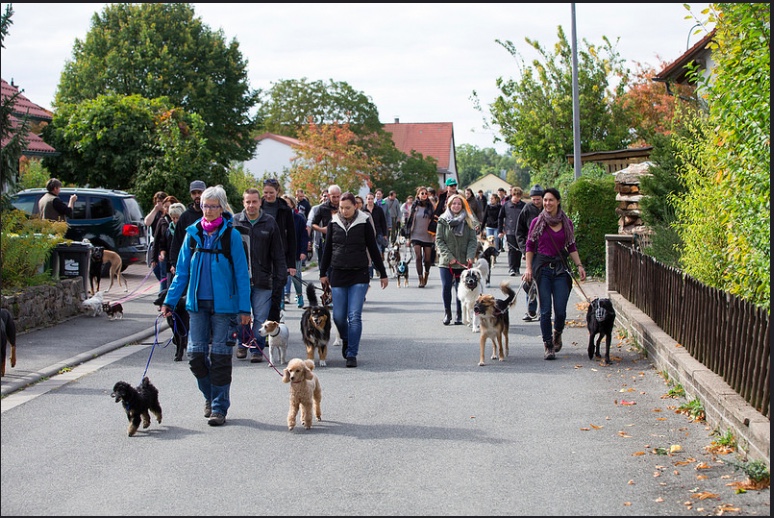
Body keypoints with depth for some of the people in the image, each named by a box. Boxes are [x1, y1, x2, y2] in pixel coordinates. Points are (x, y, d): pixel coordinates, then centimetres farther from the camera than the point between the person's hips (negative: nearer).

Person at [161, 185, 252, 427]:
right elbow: (182, 271, 12)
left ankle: (219, 407, 7)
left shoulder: (231, 235, -4)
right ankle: (210, 396, 26)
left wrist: (244, 308, -8)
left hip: (223, 304, -3)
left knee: (220, 356, -1)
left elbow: (241, 273, -3)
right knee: (196, 354, 2)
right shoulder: (192, 233, 6)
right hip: (197, 303, 3)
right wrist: (169, 301, 6)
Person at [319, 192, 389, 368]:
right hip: (338, 274, 2)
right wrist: (323, 273, 12)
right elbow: (327, 250, 13)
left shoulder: (363, 223, -1)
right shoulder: (333, 223, 5)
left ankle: (352, 354, -3)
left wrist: (383, 274, 8)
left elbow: (373, 250, 5)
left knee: (355, 316, -9)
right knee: (339, 316, 2)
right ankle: (345, 339, 33)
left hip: (359, 275, -2)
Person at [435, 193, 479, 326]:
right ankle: (447, 313, 10)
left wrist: (470, 256, -12)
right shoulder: (443, 220, 4)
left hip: (463, 262, 0)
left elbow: (473, 240, 3)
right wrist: (448, 256, -10)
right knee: (446, 287, -6)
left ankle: (460, 315, 11)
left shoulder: (468, 221, 6)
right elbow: (439, 240, 0)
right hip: (446, 261, 0)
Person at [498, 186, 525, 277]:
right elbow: (501, 218, 8)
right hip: (510, 232, -2)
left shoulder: (523, 206, 2)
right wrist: (500, 231, 5)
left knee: (519, 250, 7)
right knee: (512, 250, -7)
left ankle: (517, 268, 17)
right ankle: (511, 268, -7)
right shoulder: (506, 205, 1)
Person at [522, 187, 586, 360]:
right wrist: (528, 268, -4)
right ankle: (548, 346, 5)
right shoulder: (537, 222, 1)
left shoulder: (566, 223, 7)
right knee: (545, 310, -4)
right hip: (542, 268, -1)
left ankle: (557, 334, 28)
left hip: (561, 268, 1)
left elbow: (571, 247, 14)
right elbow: (530, 246, 4)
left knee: (561, 310, -3)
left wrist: (579, 265, 5)